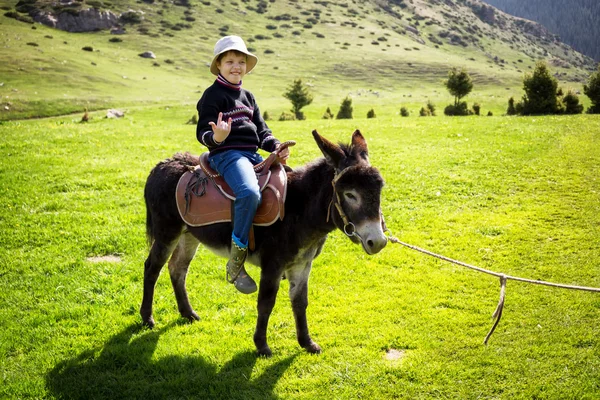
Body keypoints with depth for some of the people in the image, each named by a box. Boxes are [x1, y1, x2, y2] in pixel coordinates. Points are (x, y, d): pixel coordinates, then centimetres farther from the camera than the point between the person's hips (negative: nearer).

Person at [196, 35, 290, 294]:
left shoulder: (248, 97, 21)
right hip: (226, 154, -8)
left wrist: (276, 146, 2)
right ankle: (236, 263, -28)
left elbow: (261, 131, 21)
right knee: (250, 193, -35)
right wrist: (215, 137, -32)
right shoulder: (213, 95, -2)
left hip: (253, 155, 8)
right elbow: (202, 132, -9)